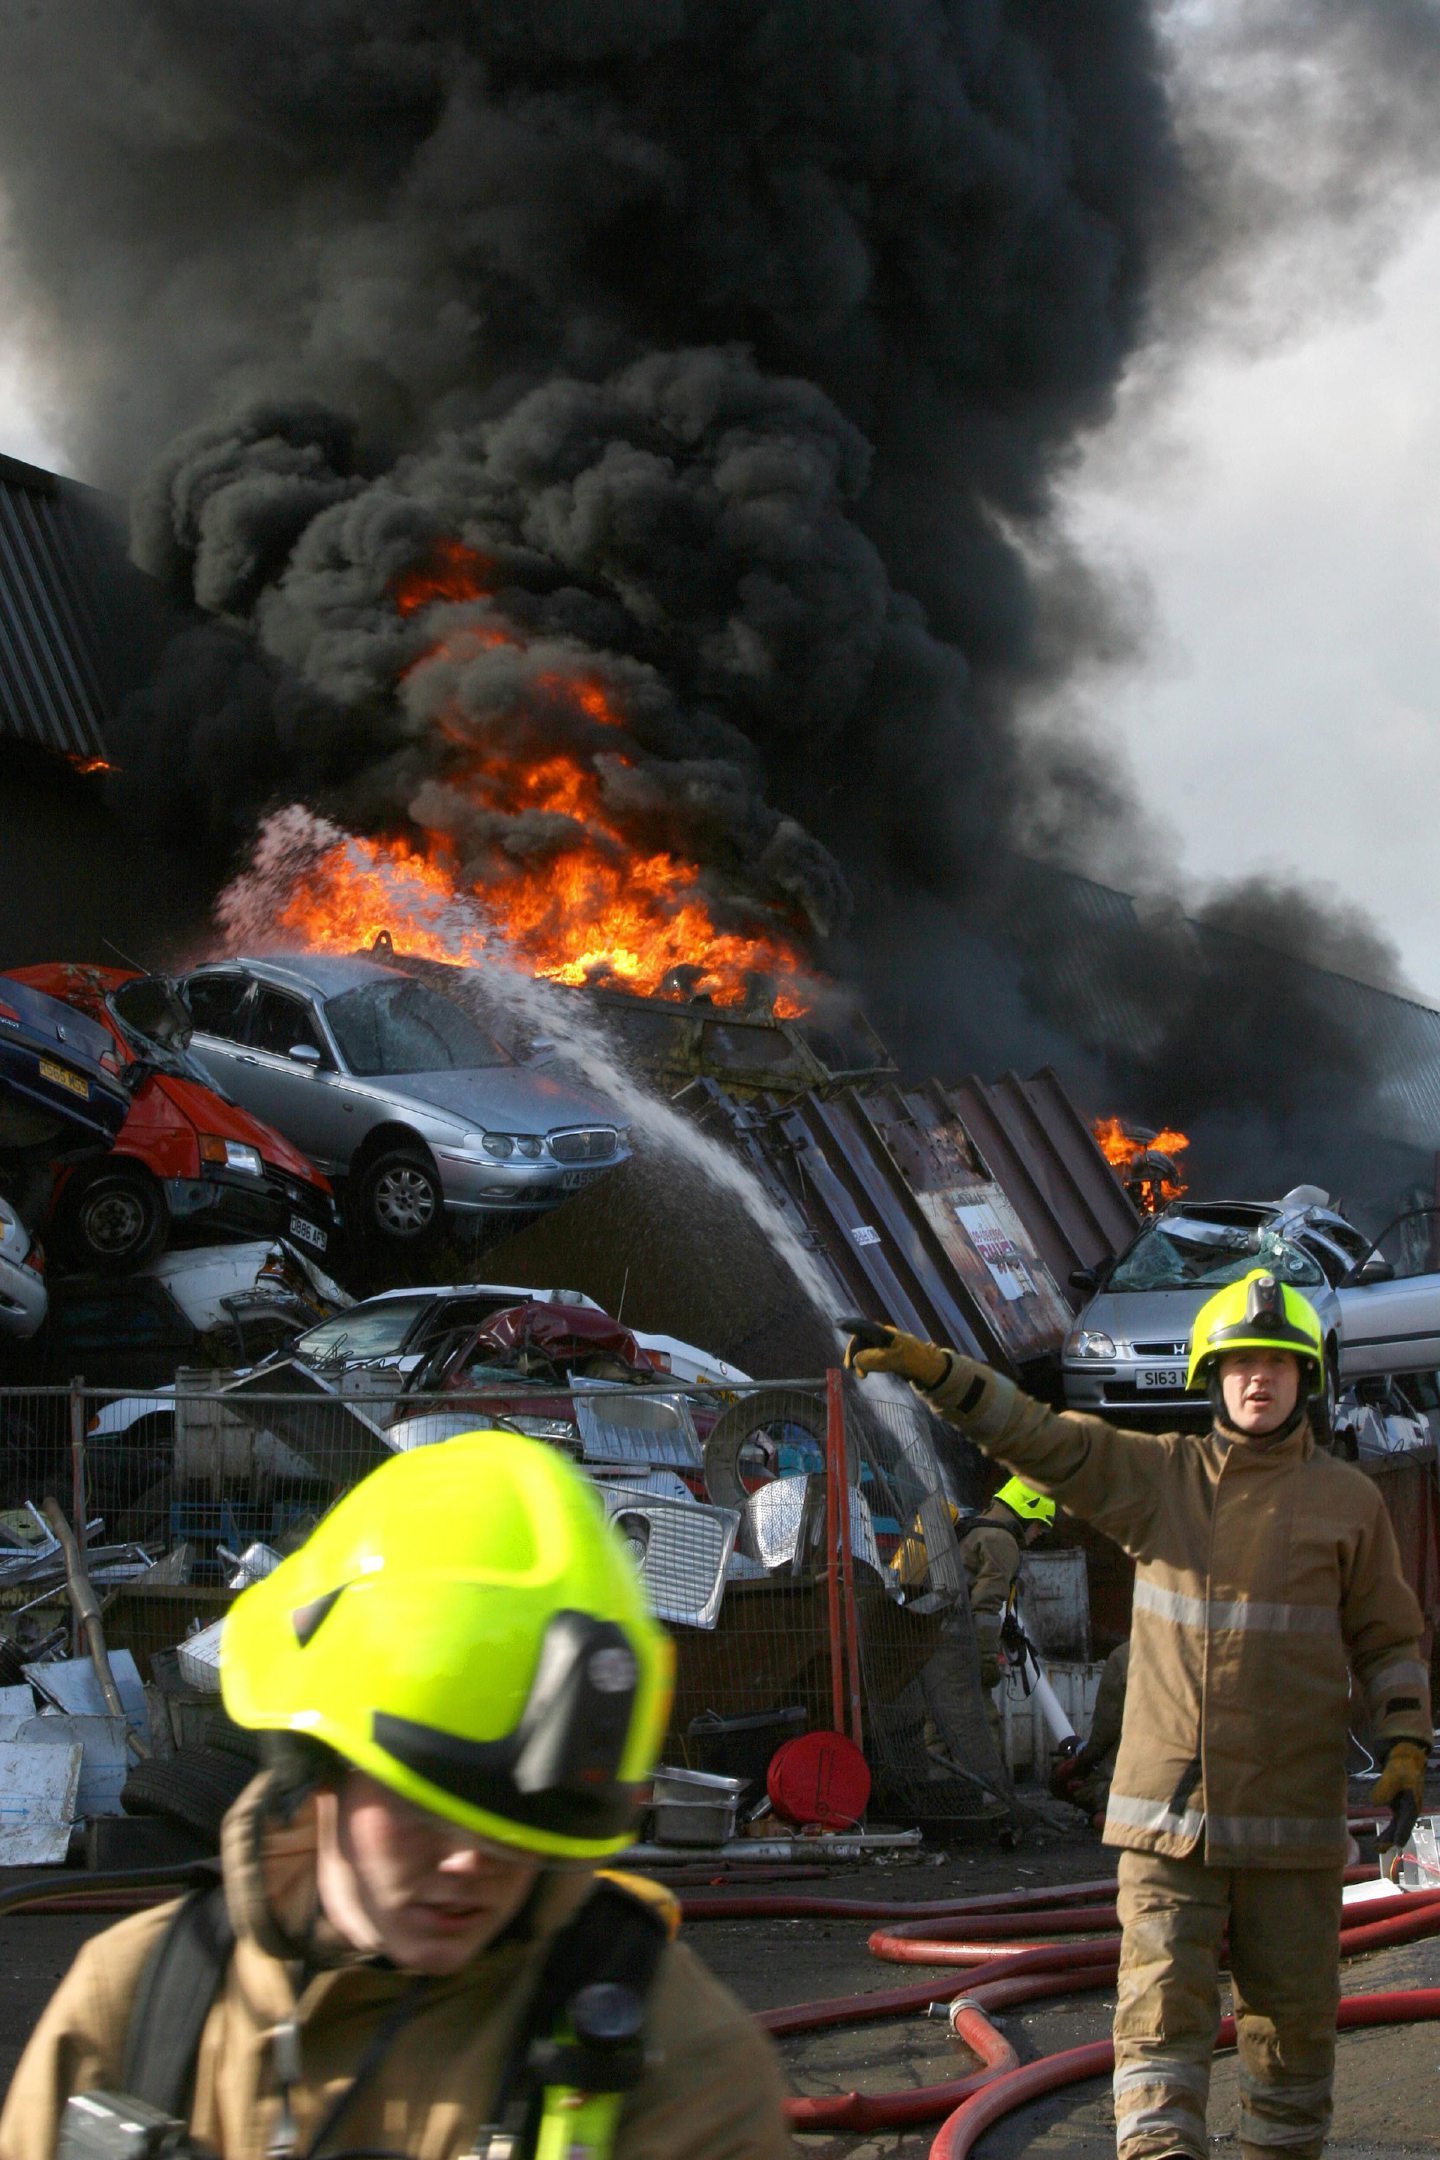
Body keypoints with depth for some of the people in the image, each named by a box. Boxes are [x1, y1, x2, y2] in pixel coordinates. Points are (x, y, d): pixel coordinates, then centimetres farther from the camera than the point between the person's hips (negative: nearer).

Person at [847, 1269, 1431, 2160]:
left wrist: (1406, 1746, -6)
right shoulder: (1157, 1475, 6)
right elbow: (1037, 1434, 1)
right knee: (1162, 2015, -8)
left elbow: (1389, 1641, 9)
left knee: (1292, 2019, 7)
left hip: (1291, 1818, 0)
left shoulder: (1349, 1500, 4)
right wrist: (930, 1366, -11)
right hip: (1168, 1814, 0)